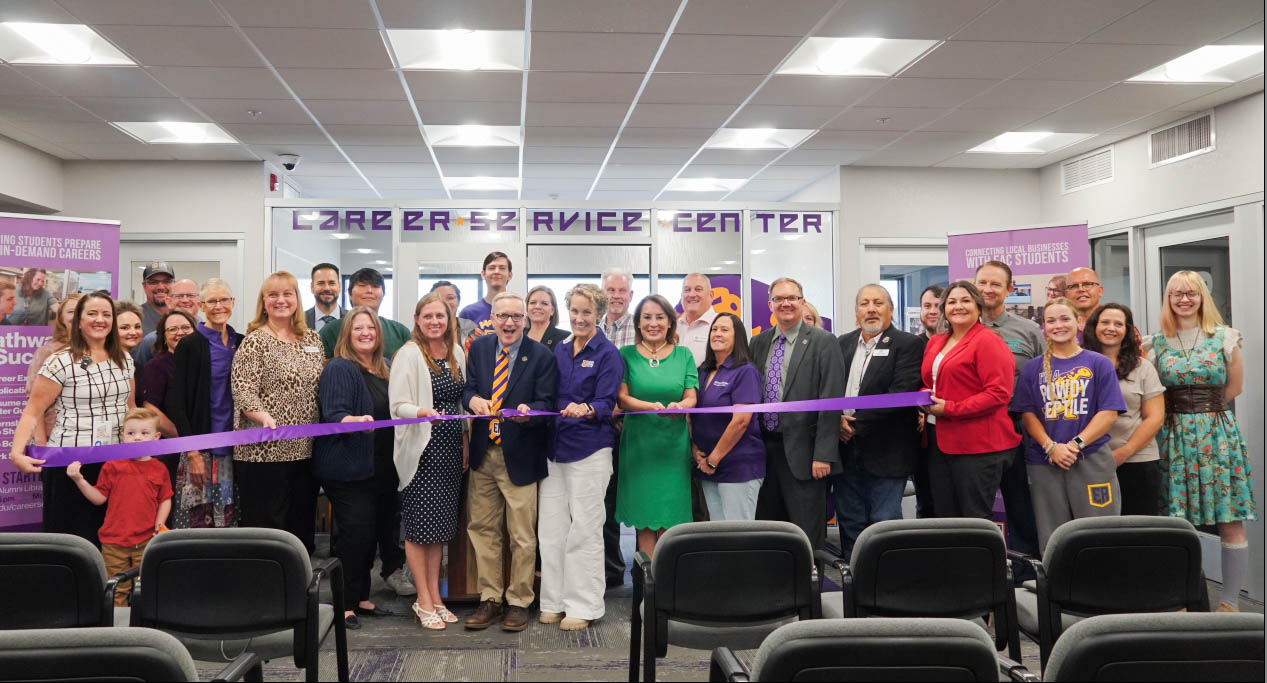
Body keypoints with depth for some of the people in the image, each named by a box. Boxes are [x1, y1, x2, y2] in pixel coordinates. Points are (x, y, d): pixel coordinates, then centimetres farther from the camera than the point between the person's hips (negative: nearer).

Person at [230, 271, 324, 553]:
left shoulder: (312, 339, 13)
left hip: (305, 451, 6)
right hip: (264, 452, -6)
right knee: (265, 527, -1)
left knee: (303, 528, 12)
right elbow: (243, 393, -13)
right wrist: (265, 418, -30)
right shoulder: (255, 341, -5)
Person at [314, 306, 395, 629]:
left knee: (369, 532, 12)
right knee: (355, 531, -10)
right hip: (346, 469, -8)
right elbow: (333, 415, -19)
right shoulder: (339, 369, -9)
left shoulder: (383, 370, 14)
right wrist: (356, 421, -37)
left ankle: (361, 597, 24)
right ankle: (344, 603, 1)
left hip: (375, 468, 8)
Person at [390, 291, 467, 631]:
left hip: (450, 447, 6)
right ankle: (424, 601, 9)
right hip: (420, 447, -6)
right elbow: (398, 404, -11)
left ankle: (435, 597, 20)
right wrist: (423, 412, -30)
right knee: (420, 525, -2)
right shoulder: (408, 354, -7)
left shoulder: (457, 353, 11)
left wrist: (465, 443, 13)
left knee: (441, 524, 10)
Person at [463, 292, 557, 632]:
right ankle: (490, 600, 25)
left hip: (520, 455, -4)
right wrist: (473, 399, -16)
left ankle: (518, 602, 20)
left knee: (522, 535, 5)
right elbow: (467, 388, 7)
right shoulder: (479, 348, 7)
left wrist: (528, 411, -29)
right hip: (483, 453, 4)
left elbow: (546, 403, -8)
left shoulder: (542, 356, -6)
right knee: (482, 528, 12)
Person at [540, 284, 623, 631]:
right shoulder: (559, 349, 12)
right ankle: (554, 601, 20)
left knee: (584, 529, 0)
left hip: (590, 449, -6)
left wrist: (586, 410, -32)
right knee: (550, 527, 8)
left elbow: (606, 403, -13)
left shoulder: (607, 354, -5)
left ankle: (584, 605, 11)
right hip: (555, 444, 6)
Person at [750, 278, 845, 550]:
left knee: (806, 535, 1)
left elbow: (830, 402, -10)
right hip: (764, 448, 5)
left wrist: (824, 455, -15)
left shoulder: (823, 342, -5)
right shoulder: (759, 343, 12)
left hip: (802, 453, -5)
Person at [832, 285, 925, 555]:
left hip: (886, 453, -5)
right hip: (847, 451, 5)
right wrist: (838, 419, -9)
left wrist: (857, 423, -15)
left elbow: (900, 394, -16)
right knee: (849, 523, 11)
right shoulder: (843, 344, 13)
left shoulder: (908, 345, -5)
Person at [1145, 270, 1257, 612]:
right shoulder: (1156, 344, 7)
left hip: (1218, 433, -1)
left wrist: (1204, 406, 4)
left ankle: (1229, 602, 9)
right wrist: (1198, 404, 2)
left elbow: (1234, 387, 7)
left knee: (1231, 522, -2)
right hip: (1174, 436, 1)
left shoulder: (1225, 338, 3)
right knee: (1177, 523, 1)